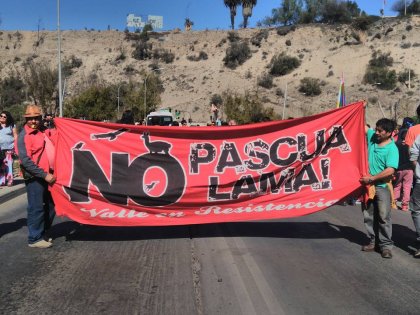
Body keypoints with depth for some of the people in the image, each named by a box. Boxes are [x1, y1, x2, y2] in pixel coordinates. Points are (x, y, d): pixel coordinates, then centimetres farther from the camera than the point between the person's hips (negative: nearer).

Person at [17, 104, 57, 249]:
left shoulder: (45, 131, 8)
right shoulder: (24, 136, -12)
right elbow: (25, 161, -18)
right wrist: (44, 175, -20)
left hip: (47, 174, 7)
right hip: (34, 177, -7)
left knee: (51, 206, 14)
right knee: (37, 208, -2)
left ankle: (41, 233, 29)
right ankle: (34, 238, 11)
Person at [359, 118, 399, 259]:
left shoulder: (392, 149, -14)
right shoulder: (372, 136, 2)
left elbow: (390, 171, -22)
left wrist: (371, 178, -19)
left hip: (382, 186, -6)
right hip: (367, 184, 6)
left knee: (384, 217, -3)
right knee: (369, 216, 11)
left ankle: (386, 245, 6)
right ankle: (374, 242, 22)